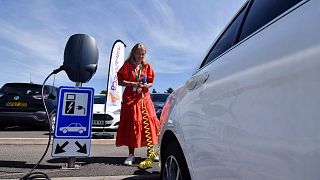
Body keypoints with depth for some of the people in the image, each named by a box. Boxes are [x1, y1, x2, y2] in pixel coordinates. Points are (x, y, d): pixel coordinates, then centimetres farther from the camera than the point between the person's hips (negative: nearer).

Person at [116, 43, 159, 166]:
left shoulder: (147, 66, 9)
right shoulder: (127, 64, 1)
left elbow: (151, 82, 11)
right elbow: (120, 81, -4)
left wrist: (146, 85, -11)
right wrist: (133, 83, -17)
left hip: (144, 97, 3)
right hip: (130, 98, -2)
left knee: (148, 123, -1)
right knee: (131, 124, -1)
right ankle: (131, 154, 9)